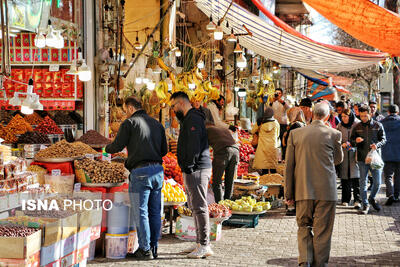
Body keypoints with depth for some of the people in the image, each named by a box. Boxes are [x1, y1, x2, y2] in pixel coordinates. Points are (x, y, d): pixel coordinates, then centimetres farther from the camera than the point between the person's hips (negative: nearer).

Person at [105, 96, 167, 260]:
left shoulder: (130, 123, -3)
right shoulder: (157, 124, 16)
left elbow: (117, 146, -5)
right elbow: (164, 150, 17)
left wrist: (107, 148, 17)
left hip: (140, 172, -6)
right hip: (158, 170, 6)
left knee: (140, 212, -1)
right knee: (155, 212, 11)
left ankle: (145, 250, 1)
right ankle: (154, 248, 16)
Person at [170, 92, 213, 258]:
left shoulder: (193, 119, -13)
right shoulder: (188, 119, 21)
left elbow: (194, 146, -22)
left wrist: (189, 166, -19)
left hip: (197, 170, -11)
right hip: (193, 170, 11)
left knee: (200, 207, -8)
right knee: (195, 207, 13)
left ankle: (205, 246, -5)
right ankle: (200, 243, 19)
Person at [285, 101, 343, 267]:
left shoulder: (295, 134, 1)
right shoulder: (334, 134, -3)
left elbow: (289, 165, 0)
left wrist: (288, 193, 5)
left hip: (303, 190, 2)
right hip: (326, 191, -2)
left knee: (304, 227, 15)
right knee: (322, 232, 8)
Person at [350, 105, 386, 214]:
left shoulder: (378, 125, 3)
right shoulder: (357, 127, 5)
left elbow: (383, 139, 4)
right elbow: (351, 141, 9)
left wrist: (377, 145, -16)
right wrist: (356, 141, -14)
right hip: (362, 158, 1)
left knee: (377, 182, 3)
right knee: (363, 183, 3)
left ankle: (372, 198, 30)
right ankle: (365, 205, 13)